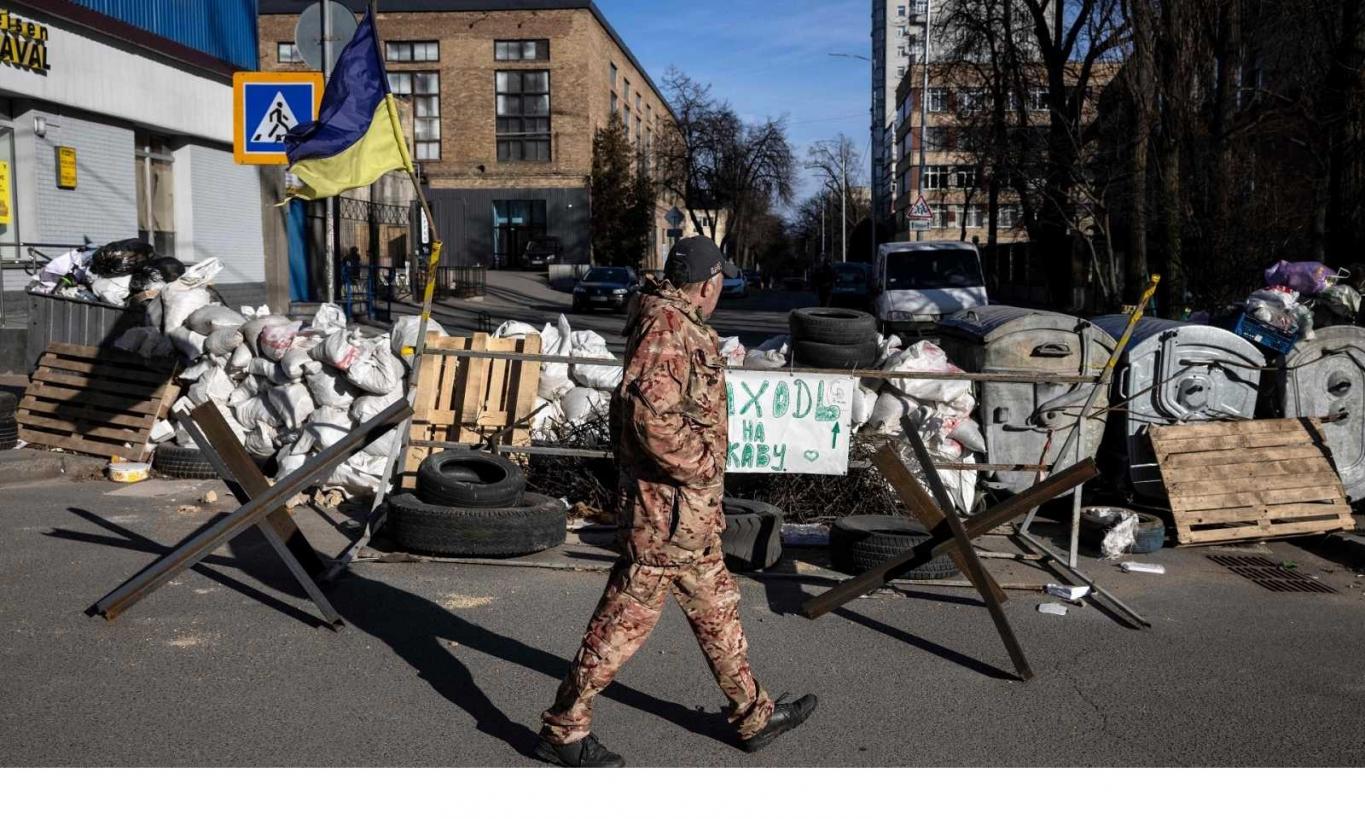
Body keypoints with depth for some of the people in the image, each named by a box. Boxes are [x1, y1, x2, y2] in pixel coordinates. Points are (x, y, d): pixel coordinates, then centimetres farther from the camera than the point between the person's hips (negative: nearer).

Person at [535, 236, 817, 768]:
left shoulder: (679, 324, 14)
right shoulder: (666, 325, -19)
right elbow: (648, 412, -31)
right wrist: (701, 463, -22)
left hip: (691, 512, 11)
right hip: (669, 508, -11)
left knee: (716, 607, 19)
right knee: (627, 617, -1)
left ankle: (753, 715, 34)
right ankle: (563, 728, 13)